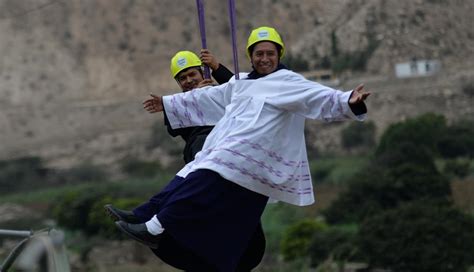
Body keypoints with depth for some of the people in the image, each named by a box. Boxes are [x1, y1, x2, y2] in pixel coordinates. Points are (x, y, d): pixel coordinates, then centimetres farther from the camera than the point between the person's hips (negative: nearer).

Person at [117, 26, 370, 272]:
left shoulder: (289, 83, 5)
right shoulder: (240, 84, 28)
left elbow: (323, 99, -8)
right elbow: (207, 98, 40)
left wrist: (349, 102, -29)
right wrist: (168, 103, 47)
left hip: (249, 162, -8)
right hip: (226, 160, 8)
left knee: (203, 185, -25)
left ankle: (156, 228, -30)